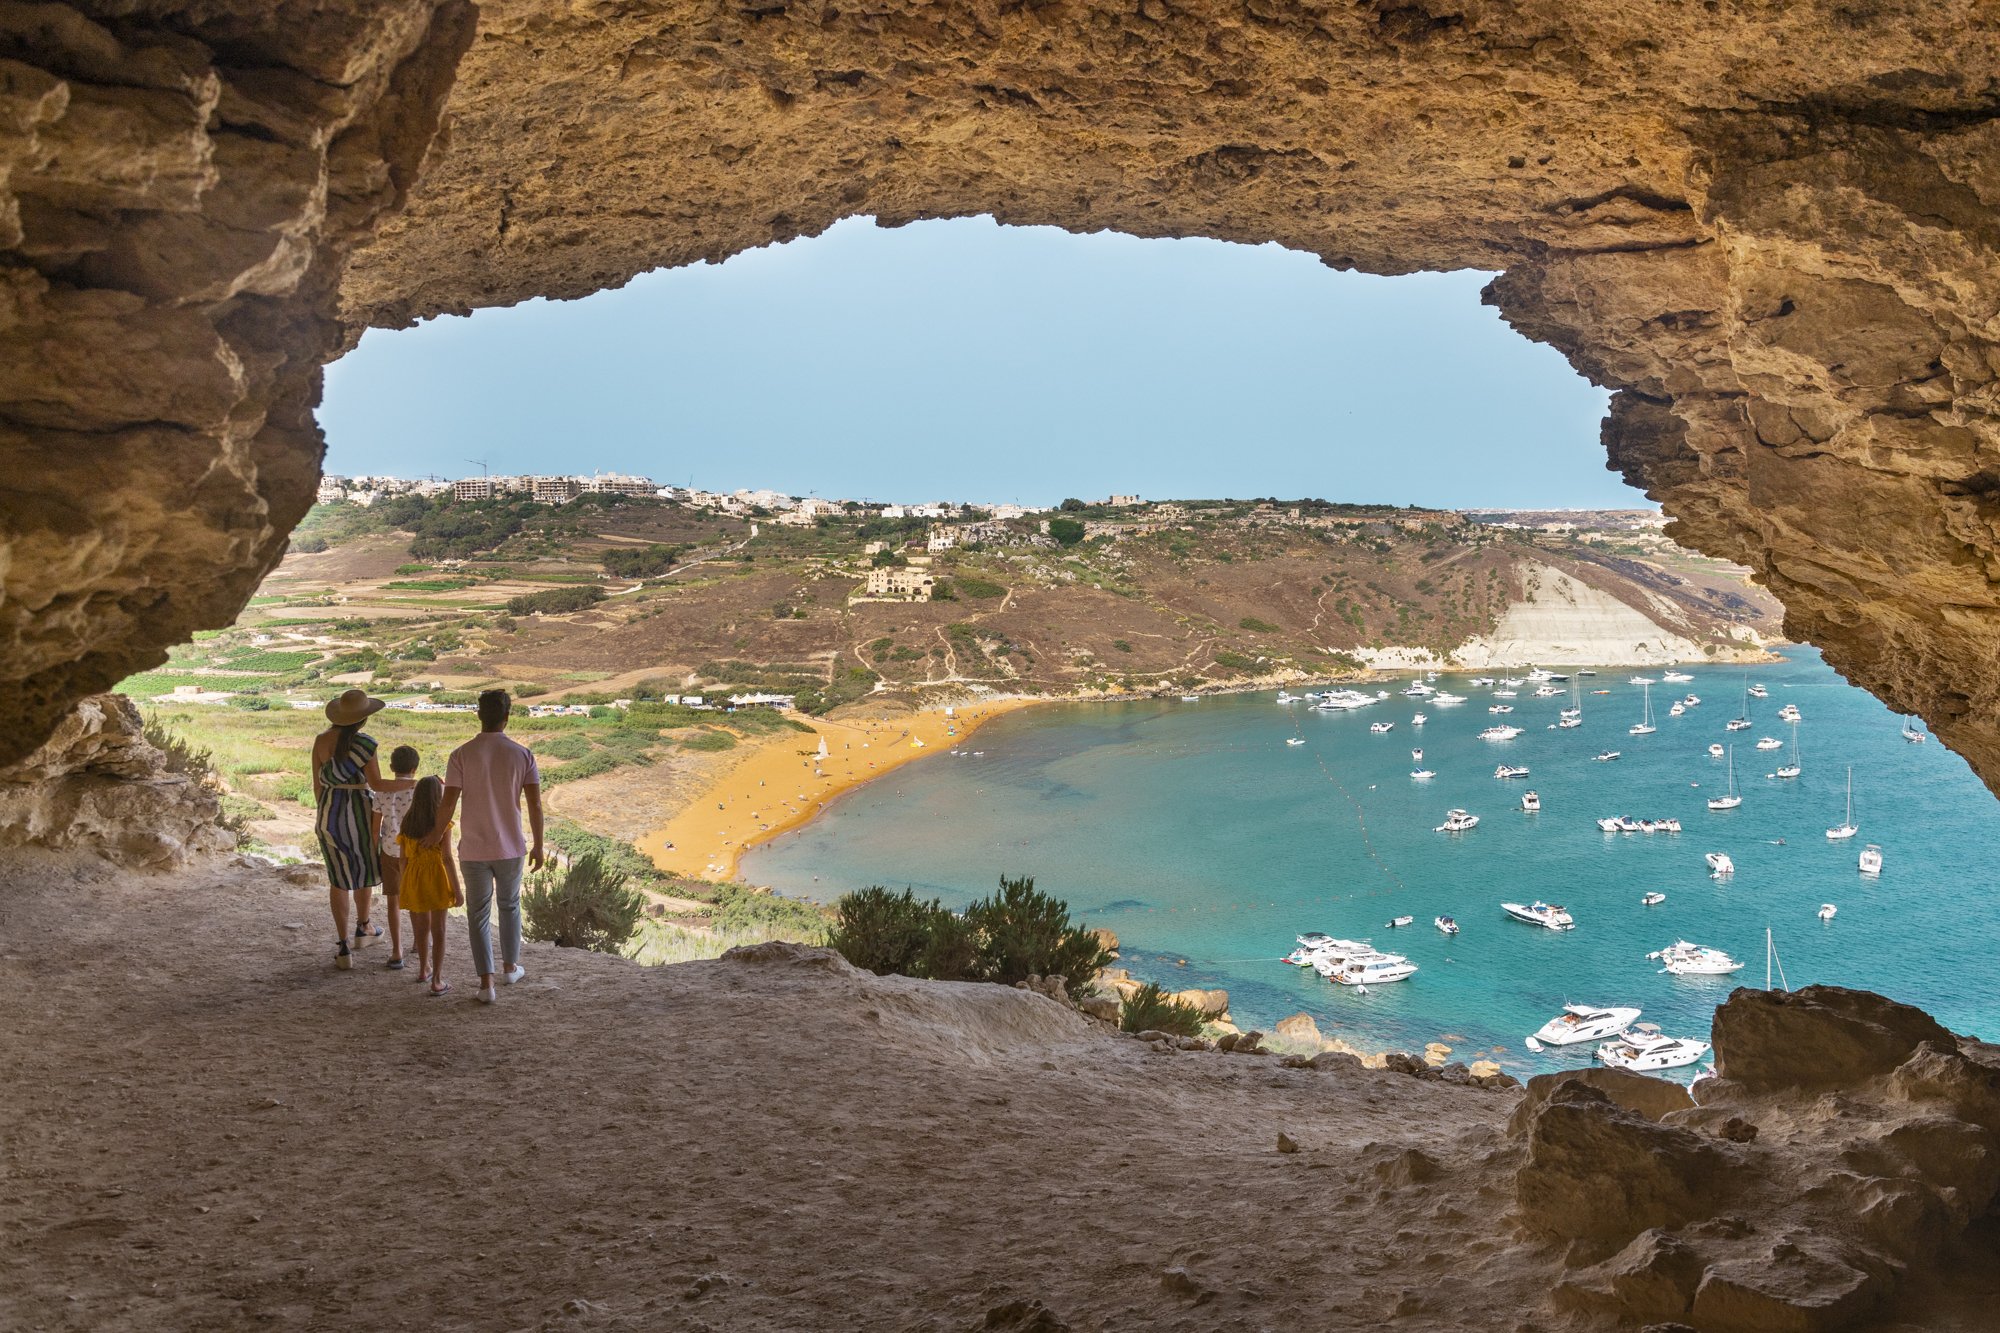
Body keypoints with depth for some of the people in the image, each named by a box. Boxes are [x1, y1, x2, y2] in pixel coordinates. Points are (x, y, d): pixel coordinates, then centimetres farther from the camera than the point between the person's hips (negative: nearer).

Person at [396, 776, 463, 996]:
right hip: (436, 879, -4)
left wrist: (405, 886, 16)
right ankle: (436, 980, 1)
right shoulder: (441, 824, -14)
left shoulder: (407, 824, 0)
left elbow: (404, 858, 4)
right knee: (438, 931, 2)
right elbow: (447, 858, -15)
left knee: (421, 928, 21)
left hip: (414, 879, 4)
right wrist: (457, 889, -9)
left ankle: (424, 969, 38)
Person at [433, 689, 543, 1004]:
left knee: (479, 914, 9)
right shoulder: (522, 755, -7)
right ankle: (511, 966, 38)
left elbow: (449, 804, -12)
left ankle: (487, 983, 2)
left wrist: (437, 833, 9)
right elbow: (535, 804, -7)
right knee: (509, 904, 24)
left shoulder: (461, 755, -9)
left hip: (473, 849, -1)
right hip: (510, 848, 1)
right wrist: (538, 846, 4)